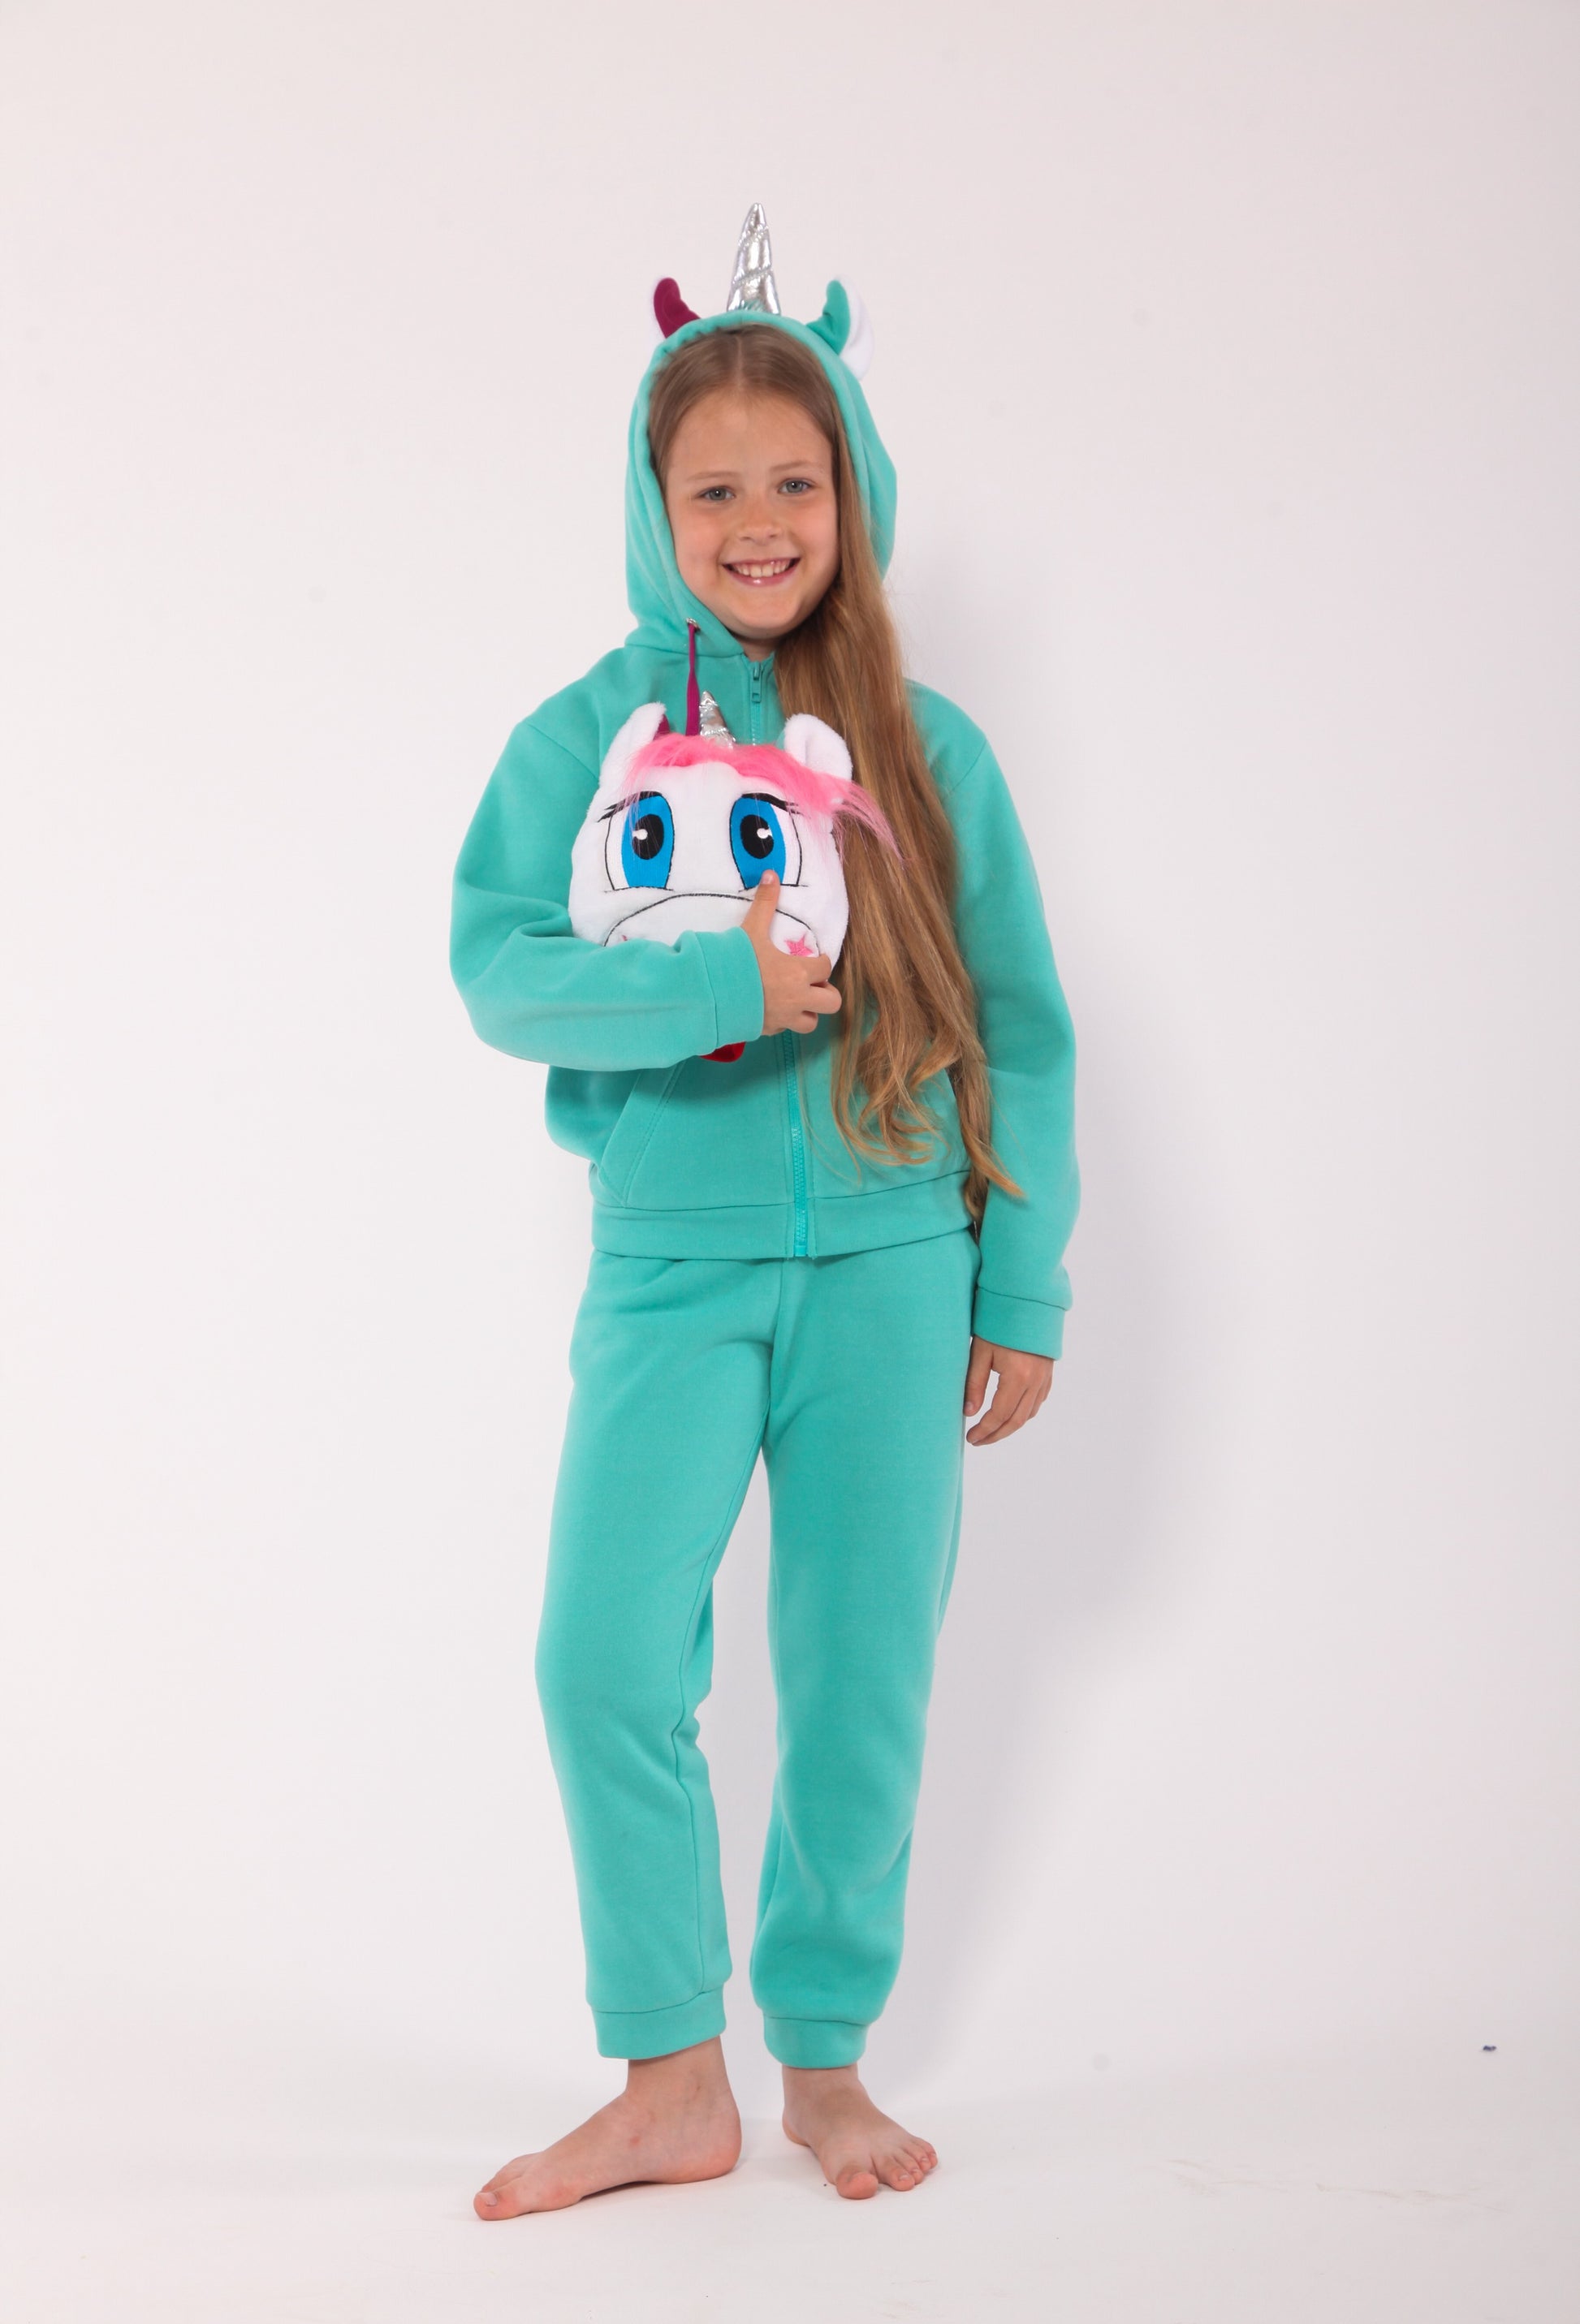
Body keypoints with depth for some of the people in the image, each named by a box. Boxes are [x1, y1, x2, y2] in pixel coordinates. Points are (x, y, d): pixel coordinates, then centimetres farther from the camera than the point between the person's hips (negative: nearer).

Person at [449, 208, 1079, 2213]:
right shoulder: (588, 733, 2)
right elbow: (496, 967, -9)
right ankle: (669, 2083, 11)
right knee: (607, 1665, -9)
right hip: (675, 1265, -1)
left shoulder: (928, 750, 4)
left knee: (860, 1682, 6)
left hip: (893, 1270, 1)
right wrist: (712, 985, -24)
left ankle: (824, 2063, 26)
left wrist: (1021, 1286, 3)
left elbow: (1021, 1031, 6)